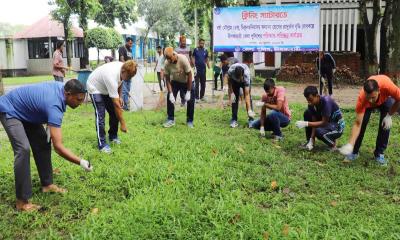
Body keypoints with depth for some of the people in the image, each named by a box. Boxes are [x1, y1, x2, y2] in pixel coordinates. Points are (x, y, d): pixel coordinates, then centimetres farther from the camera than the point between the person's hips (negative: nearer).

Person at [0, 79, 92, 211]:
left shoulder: (62, 87, -11)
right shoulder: (54, 105, -37)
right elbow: (58, 147, -40)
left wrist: (50, 126, 1)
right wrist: (81, 162, -37)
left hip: (24, 110, 10)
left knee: (43, 143, 6)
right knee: (23, 149, -23)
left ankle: (47, 184, 17)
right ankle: (22, 201, -17)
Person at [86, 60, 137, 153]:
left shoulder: (123, 67, -19)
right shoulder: (112, 77, -42)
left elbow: (120, 82, 7)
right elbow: (116, 104, -38)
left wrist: (119, 97, -3)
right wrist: (123, 123, -34)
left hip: (106, 88, 8)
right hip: (95, 88, -8)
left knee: (114, 112, 3)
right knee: (100, 115, -16)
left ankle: (113, 136, 19)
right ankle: (102, 144, -11)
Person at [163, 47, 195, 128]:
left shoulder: (183, 59, -34)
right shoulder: (166, 63, -24)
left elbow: (189, 75, -26)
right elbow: (167, 79, -14)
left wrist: (188, 92, -25)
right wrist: (170, 93, -24)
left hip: (187, 81, -3)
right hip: (175, 81, 3)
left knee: (190, 100, -5)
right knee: (169, 98, -7)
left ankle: (190, 121, 11)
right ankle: (171, 119, 7)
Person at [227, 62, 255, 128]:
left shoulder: (246, 75, -42)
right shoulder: (230, 71, -40)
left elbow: (247, 95, -42)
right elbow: (229, 80, -14)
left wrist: (249, 110, -46)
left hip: (245, 81, -1)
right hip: (234, 81, 2)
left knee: (248, 97, -14)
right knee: (235, 98, -9)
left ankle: (251, 119, -6)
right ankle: (234, 120, -3)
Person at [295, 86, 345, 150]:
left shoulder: (326, 101, -30)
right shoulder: (311, 104, -10)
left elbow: (324, 123, -28)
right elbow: (314, 121, -8)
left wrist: (306, 123, -32)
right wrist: (311, 140, -15)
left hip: (337, 126, -7)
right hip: (326, 123, 7)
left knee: (319, 131, -35)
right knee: (307, 113, -6)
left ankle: (333, 143, -3)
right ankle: (310, 141, 3)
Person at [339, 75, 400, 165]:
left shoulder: (387, 85, -47)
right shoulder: (362, 98, -42)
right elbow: (358, 124, -38)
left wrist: (389, 116, -23)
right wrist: (350, 145, -46)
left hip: (385, 99, 0)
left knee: (385, 124, -14)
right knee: (362, 123, -12)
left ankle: (379, 153, 0)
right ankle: (354, 152, 4)